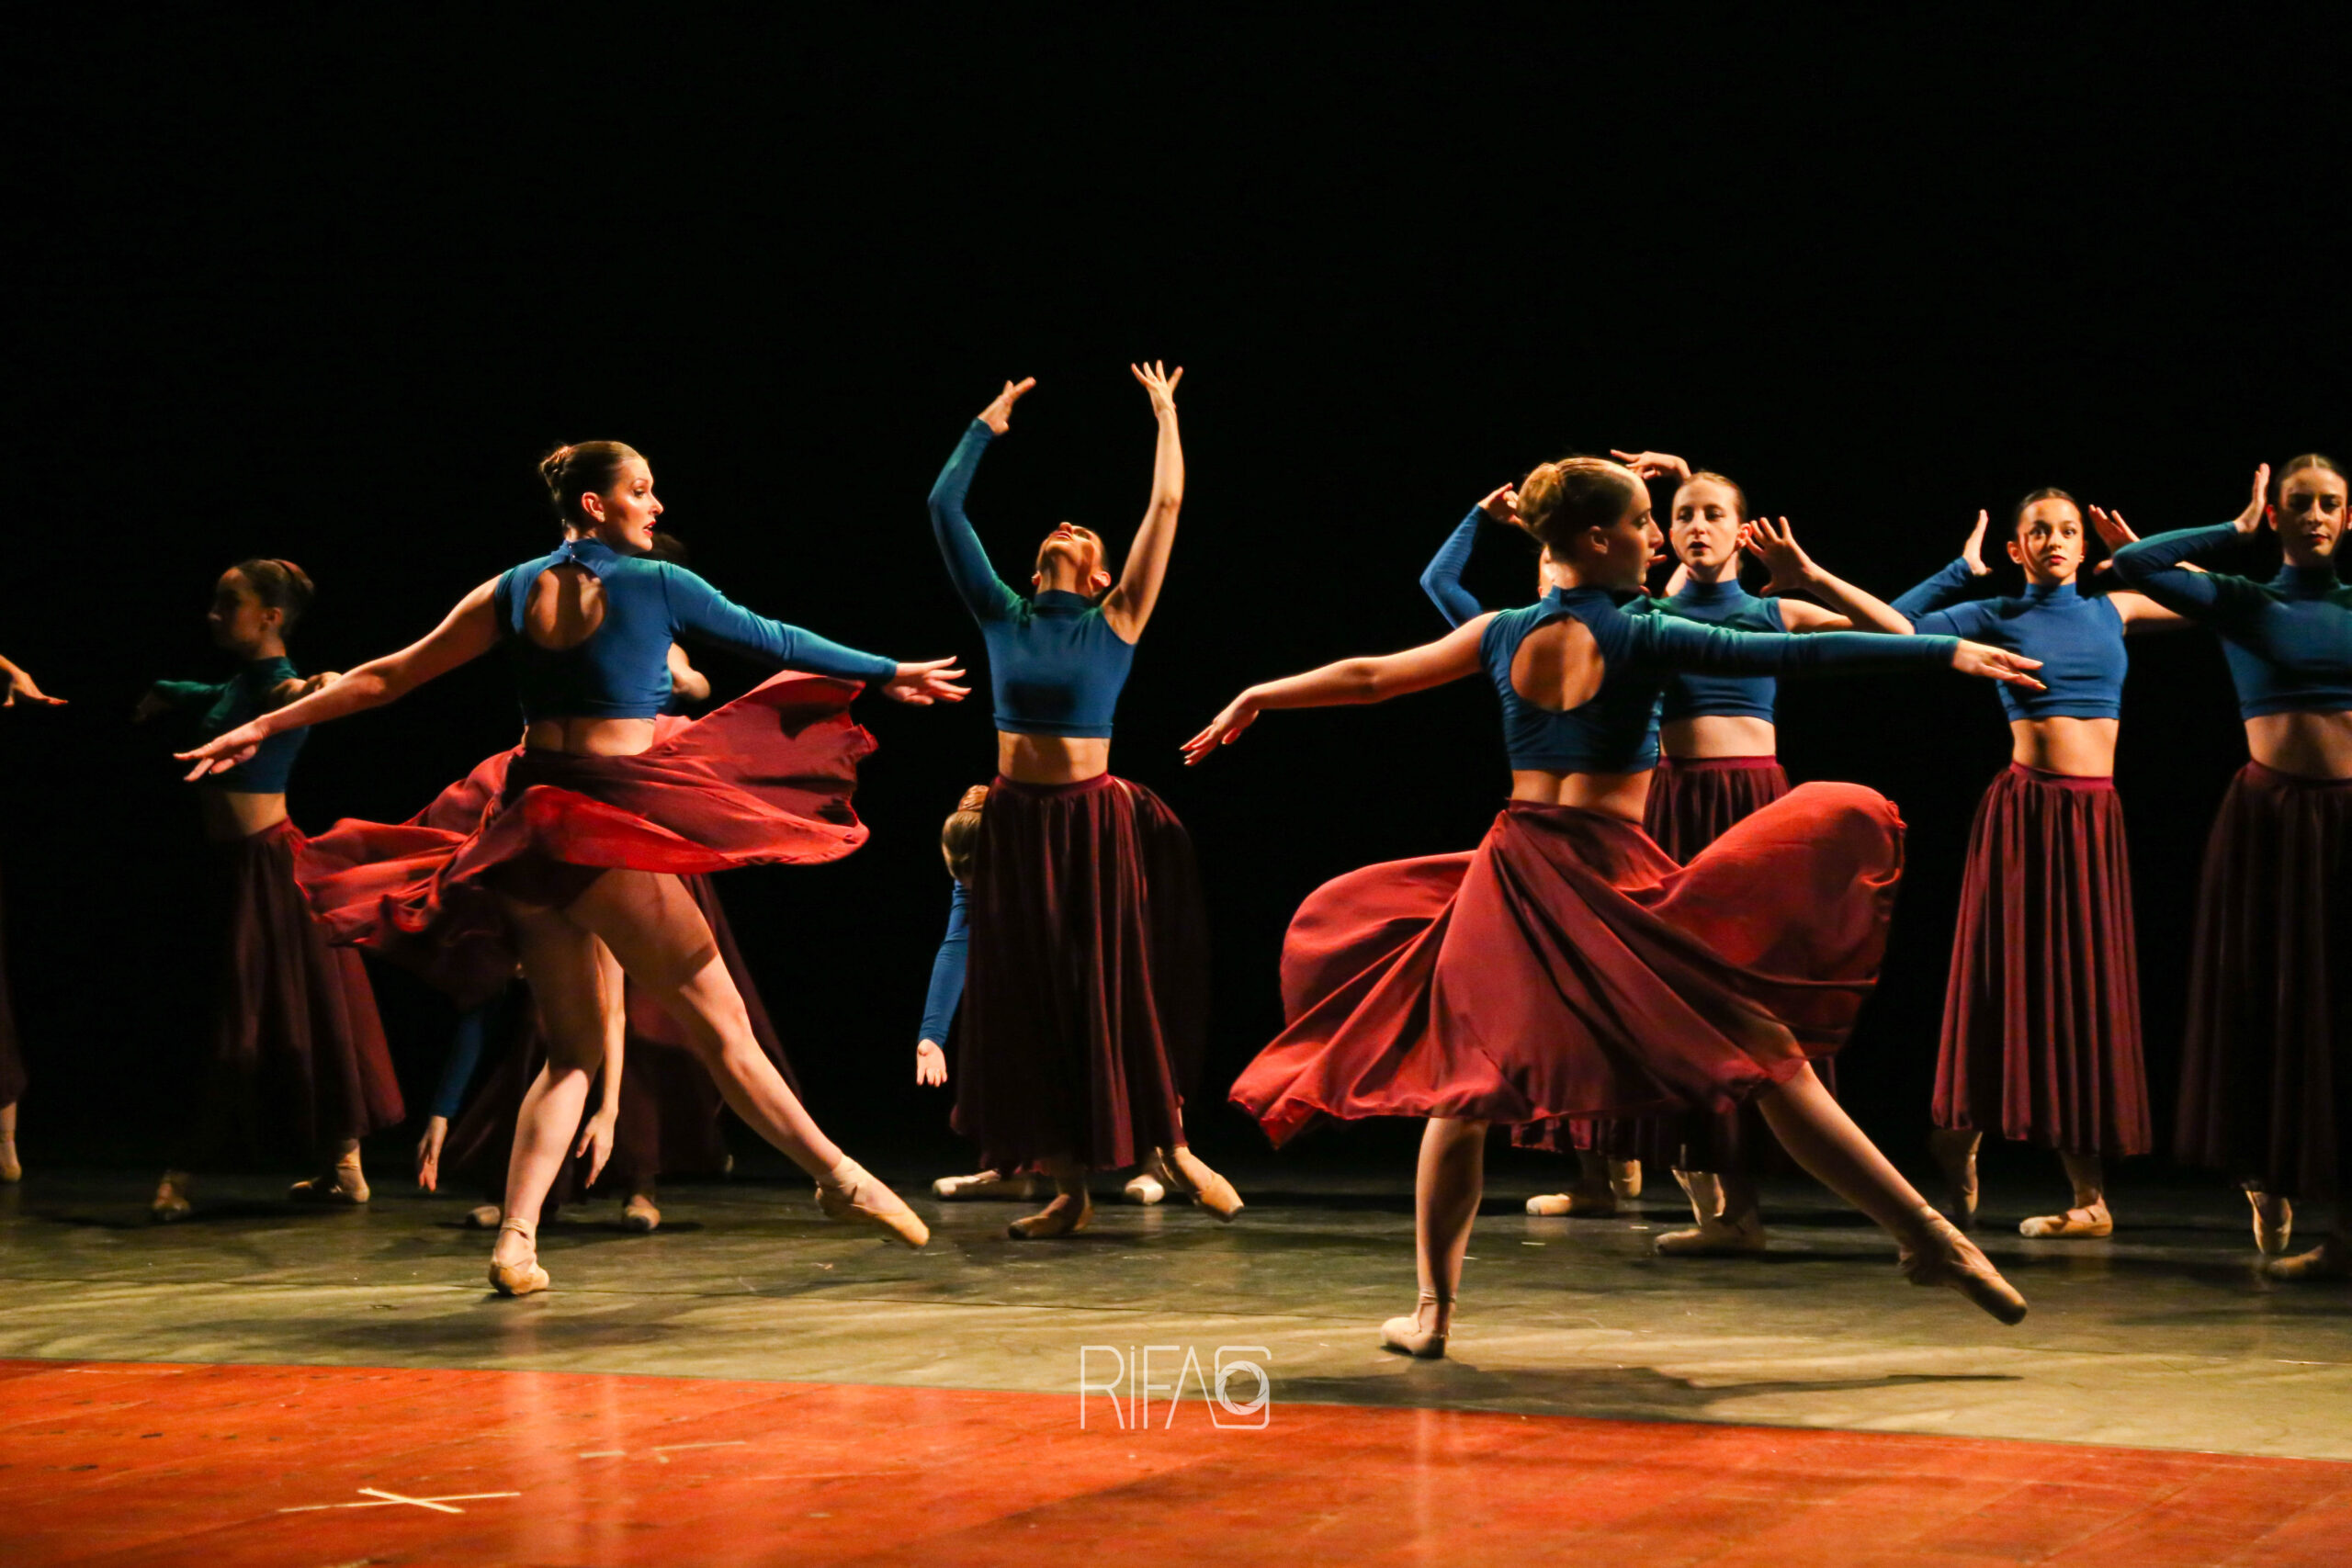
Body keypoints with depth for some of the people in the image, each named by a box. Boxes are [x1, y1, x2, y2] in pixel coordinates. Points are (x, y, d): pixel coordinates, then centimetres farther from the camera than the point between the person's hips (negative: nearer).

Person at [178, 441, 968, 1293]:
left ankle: (516, 1239, -1)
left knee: (573, 1049, 12)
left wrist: (265, 727, 22)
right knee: (718, 1020, -1)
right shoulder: (655, 584, -2)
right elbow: (772, 638, 10)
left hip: (525, 822, 6)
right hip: (608, 823, -6)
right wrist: (891, 673, 24)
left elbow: (385, 678, 13)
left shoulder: (514, 591, 11)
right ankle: (838, 1176, 3)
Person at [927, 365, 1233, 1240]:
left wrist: (1165, 415, 4)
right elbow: (944, 509, 8)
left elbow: (1166, 507, -3)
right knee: (1027, 1001, 3)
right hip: (1016, 824, 3)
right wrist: (986, 429, 14)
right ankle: (1069, 1189, 10)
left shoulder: (1115, 623, 1)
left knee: (1114, 988, 0)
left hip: (1092, 821, -3)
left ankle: (1172, 1148, 16)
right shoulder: (1003, 617, 7)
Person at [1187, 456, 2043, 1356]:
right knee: (1772, 1059, -4)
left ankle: (1433, 1310, 14)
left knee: (1464, 1085, 15)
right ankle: (1927, 1239, -5)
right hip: (1611, 877, -4)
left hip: (1513, 873, 4)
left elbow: (1369, 677, 19)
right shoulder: (1640, 639, -5)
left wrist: (1258, 698, 34)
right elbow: (1796, 655, -12)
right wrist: (1950, 651, -12)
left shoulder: (1504, 636, 8)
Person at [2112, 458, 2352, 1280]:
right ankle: (2269, 1193, 17)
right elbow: (2132, 563, -7)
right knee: (2268, 1002, 3)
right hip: (2271, 816, -1)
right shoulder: (2241, 602, 4)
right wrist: (2236, 533, -1)